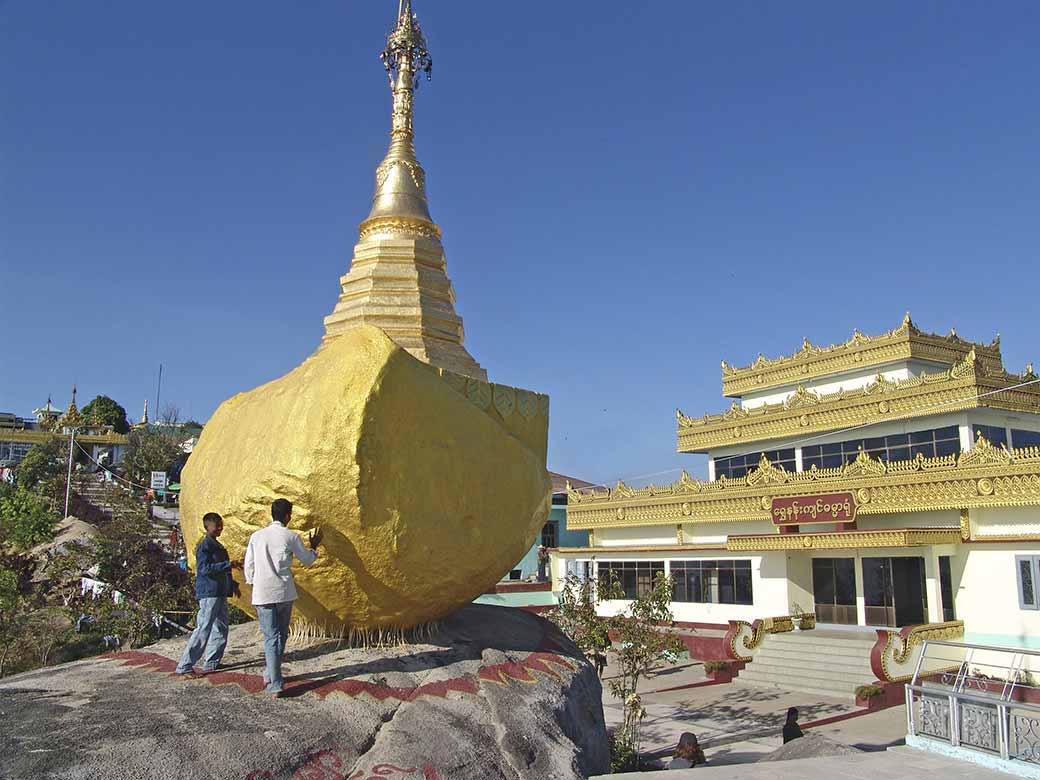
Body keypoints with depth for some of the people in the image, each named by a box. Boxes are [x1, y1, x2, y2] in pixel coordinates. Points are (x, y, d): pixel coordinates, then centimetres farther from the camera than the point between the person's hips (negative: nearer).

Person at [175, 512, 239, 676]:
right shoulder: (205, 546, -12)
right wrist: (228, 564, -26)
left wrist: (233, 585, 22)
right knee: (203, 630, -10)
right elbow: (204, 569, -24)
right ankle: (185, 666, -5)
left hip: (220, 593, 10)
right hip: (209, 593, -10)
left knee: (221, 629, 12)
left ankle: (212, 662, 21)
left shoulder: (217, 546, 17)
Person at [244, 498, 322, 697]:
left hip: (263, 594, 1)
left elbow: (249, 565, 5)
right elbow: (307, 560, 7)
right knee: (281, 635, 18)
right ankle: (271, 675, 29)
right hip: (284, 593, -1)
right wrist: (314, 547, 27)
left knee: (271, 638, 2)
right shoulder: (290, 537, -4)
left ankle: (275, 684, -5)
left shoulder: (256, 536, 1)